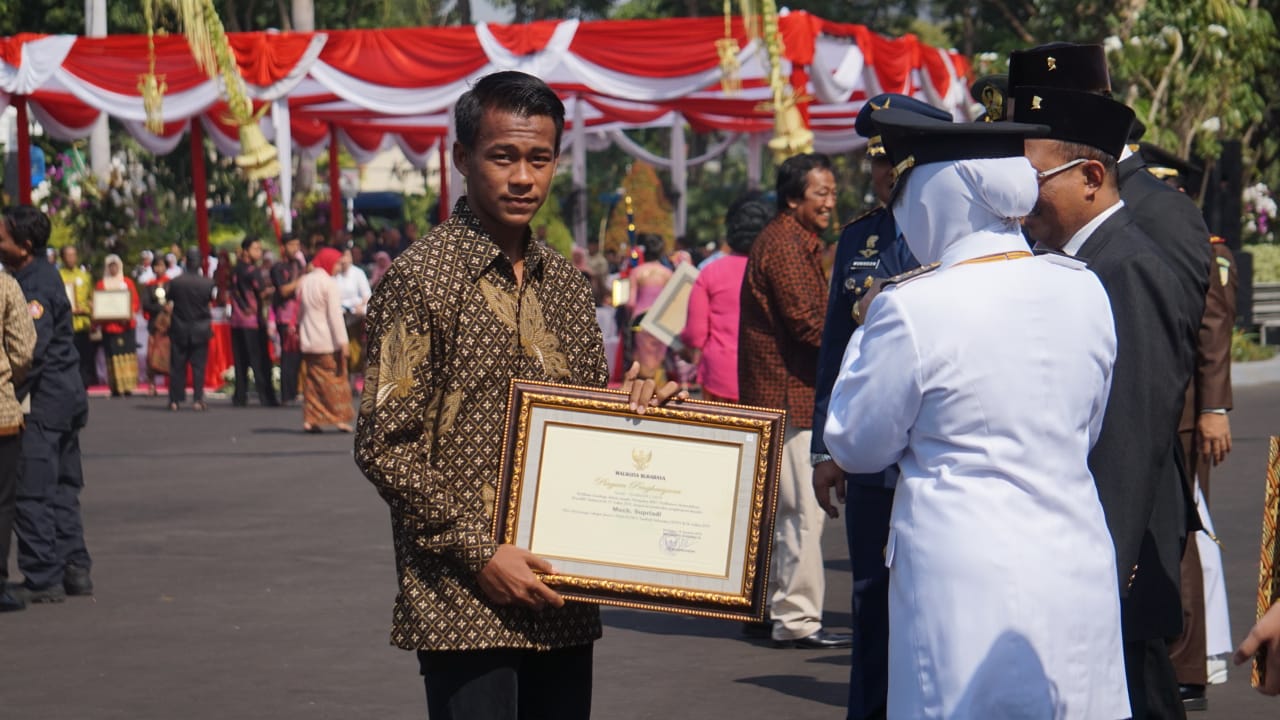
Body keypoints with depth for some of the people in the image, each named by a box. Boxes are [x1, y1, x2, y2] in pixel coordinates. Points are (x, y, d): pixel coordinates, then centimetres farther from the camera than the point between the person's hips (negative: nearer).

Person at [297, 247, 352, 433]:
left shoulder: (304, 282, 9)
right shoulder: (329, 283, -12)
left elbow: (300, 311, 14)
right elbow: (335, 315, -15)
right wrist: (342, 341, -14)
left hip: (308, 340, 6)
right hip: (328, 341, -6)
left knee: (311, 379, 9)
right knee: (336, 378, 1)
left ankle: (310, 419, 4)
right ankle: (340, 417, 0)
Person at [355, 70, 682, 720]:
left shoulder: (566, 285, 14)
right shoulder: (422, 279, -7)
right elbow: (384, 447, -11)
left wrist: (634, 403, 0)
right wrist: (477, 552, -14)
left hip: (562, 602, 6)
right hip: (464, 608, -6)